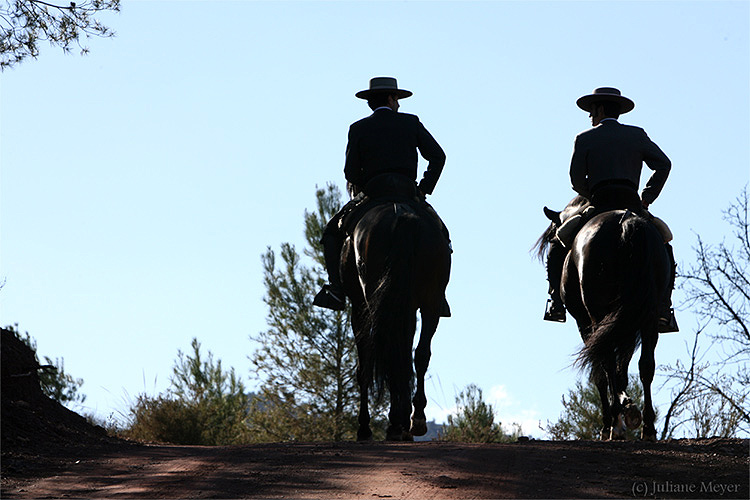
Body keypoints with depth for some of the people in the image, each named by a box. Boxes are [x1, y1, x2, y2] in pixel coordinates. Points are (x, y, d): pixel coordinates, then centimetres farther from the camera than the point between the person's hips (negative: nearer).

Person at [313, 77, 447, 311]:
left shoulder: (358, 129, 5)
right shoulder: (411, 123, 9)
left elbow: (351, 172, -1)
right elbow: (438, 156, 3)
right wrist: (424, 189, 7)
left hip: (371, 194, -1)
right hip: (409, 193, 2)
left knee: (333, 232, 16)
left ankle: (337, 289, -2)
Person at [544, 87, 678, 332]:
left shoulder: (585, 139, 8)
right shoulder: (637, 135, 15)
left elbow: (577, 181, 2)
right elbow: (663, 164, 6)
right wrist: (647, 197, 11)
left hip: (600, 207, -2)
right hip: (633, 208, 2)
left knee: (557, 249, 15)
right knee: (664, 251, 21)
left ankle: (557, 302, -5)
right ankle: (663, 309, 3)